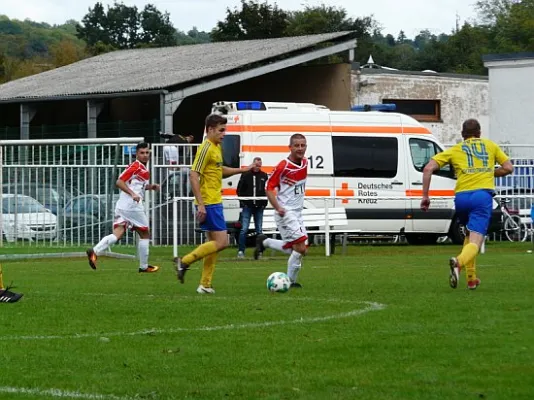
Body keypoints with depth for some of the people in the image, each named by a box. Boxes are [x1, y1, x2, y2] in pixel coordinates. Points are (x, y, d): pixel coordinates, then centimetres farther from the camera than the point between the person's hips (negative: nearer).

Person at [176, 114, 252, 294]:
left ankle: (205, 285, 14)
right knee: (222, 241, -12)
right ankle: (184, 262, -6)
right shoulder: (206, 148, -15)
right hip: (208, 204, -10)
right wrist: (200, 204, -24)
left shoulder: (217, 147, 14)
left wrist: (243, 170, 21)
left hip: (215, 202, 10)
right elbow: (194, 176, -20)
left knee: (214, 243, 11)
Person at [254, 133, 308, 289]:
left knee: (292, 250, 11)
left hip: (297, 212, 8)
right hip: (286, 212, -8)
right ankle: (291, 281, -1)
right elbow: (269, 188, -13)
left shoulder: (304, 163, 6)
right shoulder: (283, 166, -16)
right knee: (301, 248, -16)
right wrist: (278, 208, -25)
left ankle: (264, 242, 29)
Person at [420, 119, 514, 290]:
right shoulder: (490, 145, 19)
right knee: (475, 241, -11)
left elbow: (428, 169, 7)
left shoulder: (454, 150, 17)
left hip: (461, 197, 2)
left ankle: (471, 278, 23)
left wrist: (425, 196, 10)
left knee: (470, 236, 28)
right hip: (483, 195, -2)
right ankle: (459, 262, -44)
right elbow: (508, 168, 17)